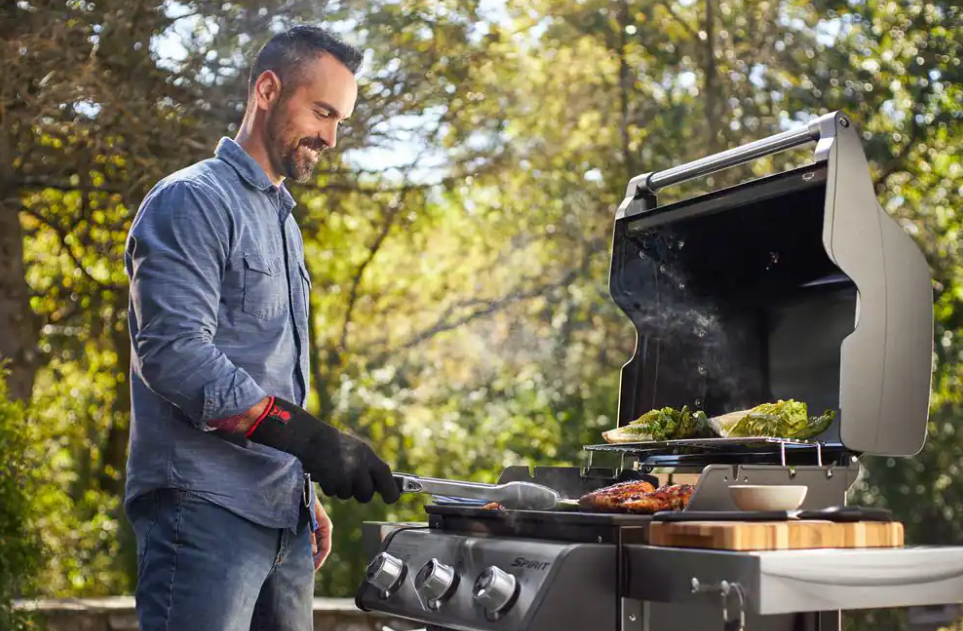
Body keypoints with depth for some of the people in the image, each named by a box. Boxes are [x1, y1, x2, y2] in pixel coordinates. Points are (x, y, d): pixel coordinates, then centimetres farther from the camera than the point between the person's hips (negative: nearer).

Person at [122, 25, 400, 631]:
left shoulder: (284, 222, 21)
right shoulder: (192, 201, -6)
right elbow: (174, 353, -19)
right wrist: (308, 435, -23)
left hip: (283, 517, 8)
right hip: (206, 513, -8)